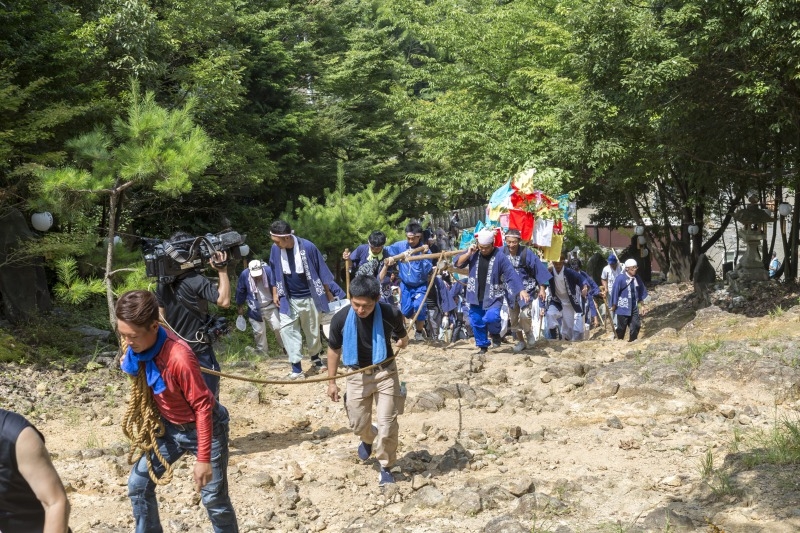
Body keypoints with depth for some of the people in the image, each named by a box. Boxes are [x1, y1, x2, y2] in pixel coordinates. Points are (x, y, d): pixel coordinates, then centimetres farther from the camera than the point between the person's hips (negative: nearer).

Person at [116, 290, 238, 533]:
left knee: (214, 499, 3)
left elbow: (203, 406, -26)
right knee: (138, 484, 10)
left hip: (204, 427, -7)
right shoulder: (140, 345, -14)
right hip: (169, 428, 7)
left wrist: (203, 458, -23)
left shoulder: (179, 358, -36)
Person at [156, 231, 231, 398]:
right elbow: (224, 301, -24)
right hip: (199, 351, -7)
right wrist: (222, 270, -21)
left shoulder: (162, 283, 2)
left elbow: (161, 317, 10)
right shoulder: (196, 281, -20)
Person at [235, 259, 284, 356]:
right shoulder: (244, 275, -15)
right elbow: (240, 292, 0)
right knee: (259, 332, 5)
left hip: (270, 307, 0)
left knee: (278, 328, 0)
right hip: (255, 310, 0)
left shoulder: (268, 271, -17)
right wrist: (240, 308, 6)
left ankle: (286, 348, 16)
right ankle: (262, 353, 18)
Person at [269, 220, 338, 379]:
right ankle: (296, 369, -10)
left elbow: (321, 271, -7)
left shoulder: (307, 247, -19)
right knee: (287, 329, -11)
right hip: (288, 299, 2)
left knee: (313, 330, 12)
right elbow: (274, 272, 7)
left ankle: (316, 359, 35)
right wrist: (275, 293, 6)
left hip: (309, 298, -2)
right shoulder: (275, 249, -10)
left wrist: (328, 293, 0)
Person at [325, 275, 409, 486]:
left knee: (387, 424, -3)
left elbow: (402, 336, 6)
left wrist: (402, 341, -9)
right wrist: (332, 382, 2)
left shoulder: (390, 314, -22)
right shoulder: (340, 319, -20)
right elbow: (334, 349, -1)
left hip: (385, 372, -2)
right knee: (358, 424, 13)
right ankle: (368, 438, 51)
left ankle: (386, 467, 18)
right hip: (356, 375, 2)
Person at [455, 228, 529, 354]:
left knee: (491, 317, -24)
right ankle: (482, 346, 29)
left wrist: (521, 290, -28)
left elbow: (511, 274, -17)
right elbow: (458, 263, 0)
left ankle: (495, 333, 9)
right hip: (476, 296, 4)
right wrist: (468, 253, -15)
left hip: (493, 297, -4)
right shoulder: (473, 253, -1)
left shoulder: (500, 256, -14)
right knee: (476, 322, 8)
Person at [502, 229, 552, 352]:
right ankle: (520, 341, 30)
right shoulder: (502, 252, -10)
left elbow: (539, 269, -10)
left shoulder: (527, 253, -17)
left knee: (525, 314, -20)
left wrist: (542, 288, -10)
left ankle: (529, 333, 10)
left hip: (526, 288, -4)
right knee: (513, 319, 11)